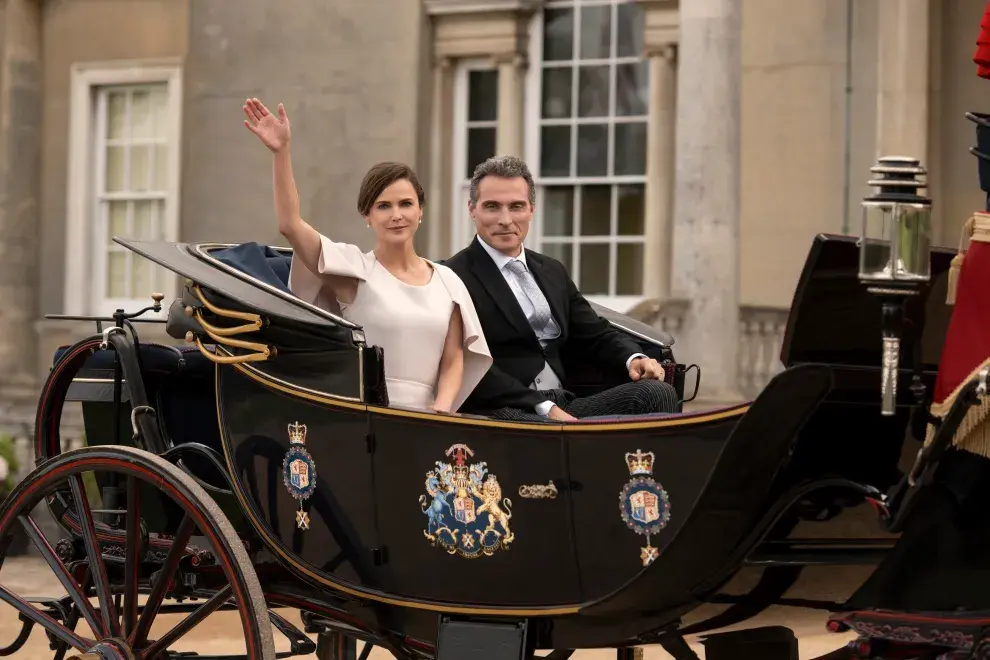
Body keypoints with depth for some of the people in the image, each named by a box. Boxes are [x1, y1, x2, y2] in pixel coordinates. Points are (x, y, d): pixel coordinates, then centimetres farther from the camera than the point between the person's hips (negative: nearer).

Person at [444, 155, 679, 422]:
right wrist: (545, 409, -19)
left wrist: (634, 359, 0)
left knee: (658, 393, -17)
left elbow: (596, 334, 23)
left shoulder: (552, 271, 21)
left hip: (562, 407, 8)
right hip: (503, 412, -7)